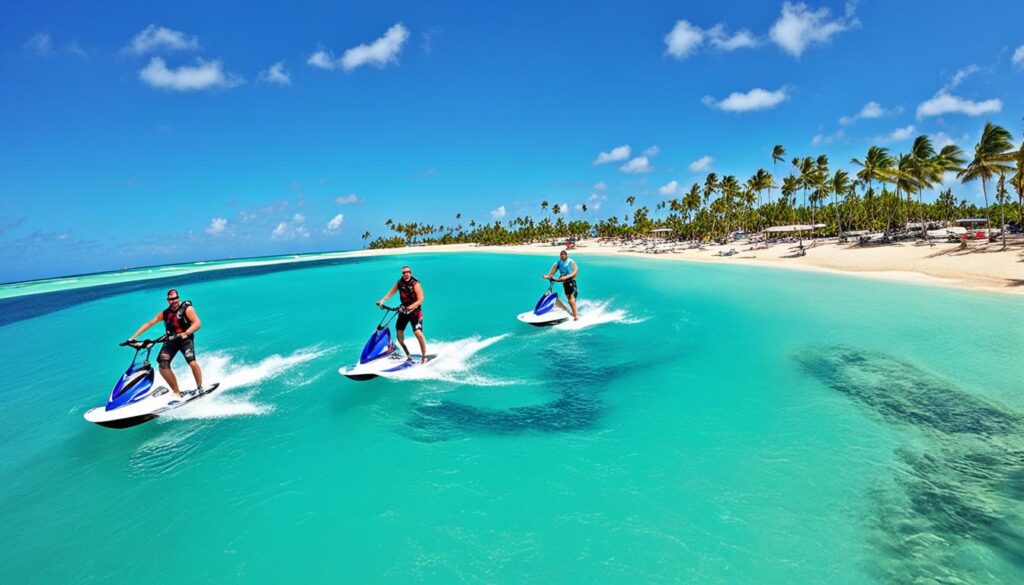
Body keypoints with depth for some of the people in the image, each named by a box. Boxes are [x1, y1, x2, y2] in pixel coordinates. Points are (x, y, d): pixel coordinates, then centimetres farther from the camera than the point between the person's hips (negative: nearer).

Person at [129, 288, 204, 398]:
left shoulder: (187, 308, -6)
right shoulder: (164, 313, 9)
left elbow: (198, 323, -19)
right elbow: (149, 324, 13)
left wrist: (185, 333, -34)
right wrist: (133, 337, 5)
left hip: (185, 339, -5)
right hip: (171, 341, 5)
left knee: (192, 362, -27)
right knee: (163, 366, -12)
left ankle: (200, 388, -10)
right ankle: (177, 393, -3)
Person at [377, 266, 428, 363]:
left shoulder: (416, 284, -14)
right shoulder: (399, 283, 1)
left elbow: (420, 299, -20)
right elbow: (390, 293, -1)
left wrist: (411, 307, -34)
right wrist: (382, 301, -19)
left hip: (415, 311, -5)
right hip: (404, 311, 5)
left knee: (418, 333, -21)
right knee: (399, 333, 3)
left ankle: (424, 357, -10)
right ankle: (407, 354, 22)